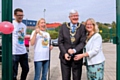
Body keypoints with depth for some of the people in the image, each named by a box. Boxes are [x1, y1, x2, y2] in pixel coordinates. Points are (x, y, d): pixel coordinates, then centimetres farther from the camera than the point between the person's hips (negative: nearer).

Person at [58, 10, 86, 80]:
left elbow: (83, 42, -7)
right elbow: (60, 42, 1)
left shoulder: (82, 27, -1)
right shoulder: (63, 26, 2)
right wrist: (64, 53, -10)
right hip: (65, 57, 1)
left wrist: (74, 50, -21)